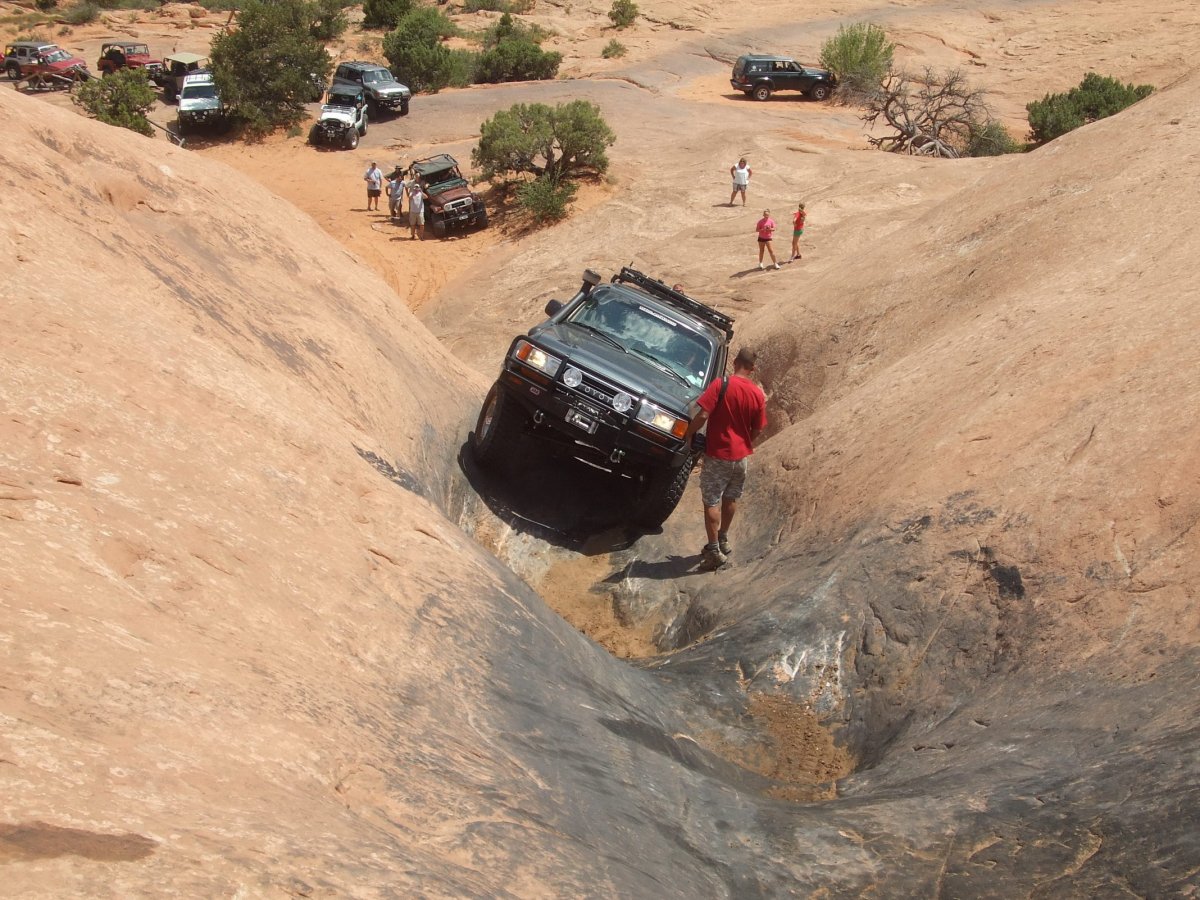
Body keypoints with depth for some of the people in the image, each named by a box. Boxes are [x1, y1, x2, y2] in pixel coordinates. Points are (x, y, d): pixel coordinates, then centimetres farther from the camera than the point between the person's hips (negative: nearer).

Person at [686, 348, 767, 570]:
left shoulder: (721, 384, -15)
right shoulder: (758, 394, -1)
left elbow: (703, 415, -20)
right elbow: (757, 430, 5)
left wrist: (688, 434, -5)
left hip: (718, 454, -5)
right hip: (741, 456, 5)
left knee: (711, 502, 2)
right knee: (730, 499, 21)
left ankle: (714, 551, 1)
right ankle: (723, 540, 36)